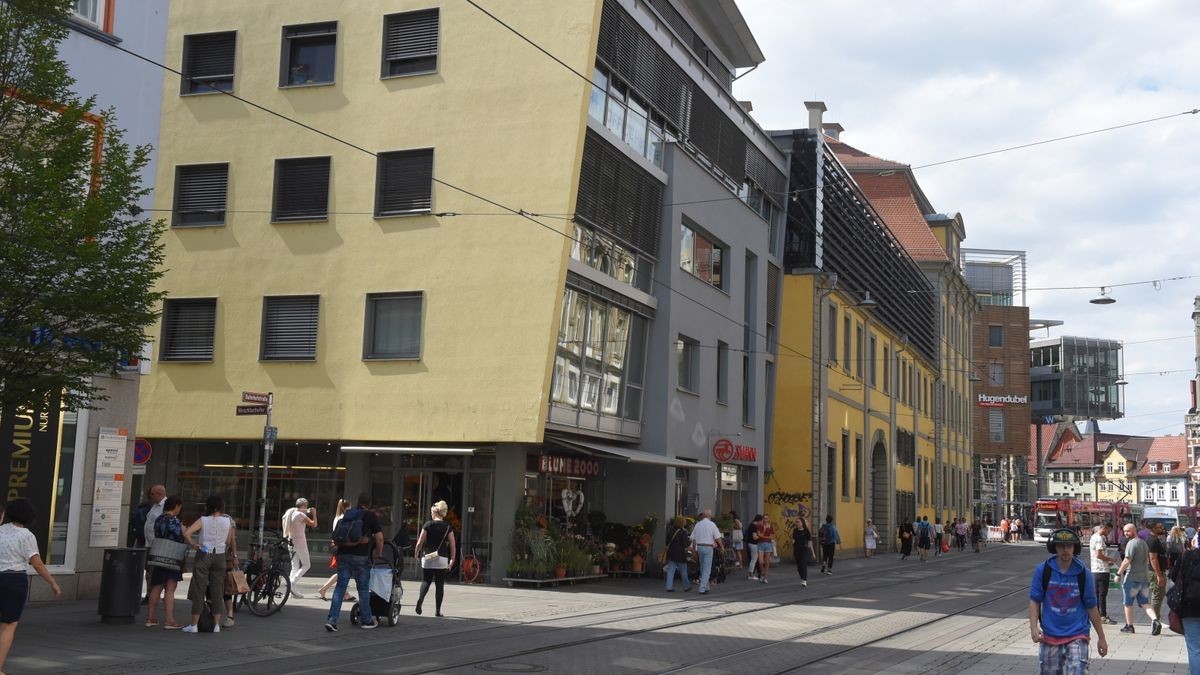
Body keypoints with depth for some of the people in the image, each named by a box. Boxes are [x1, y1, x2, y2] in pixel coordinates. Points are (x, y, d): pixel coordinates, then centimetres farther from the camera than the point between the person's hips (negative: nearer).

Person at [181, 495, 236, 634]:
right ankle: (216, 625, 7)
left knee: (199, 590, 3)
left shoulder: (203, 520, -5)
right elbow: (229, 542, 4)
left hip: (204, 555, -2)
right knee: (217, 591, 7)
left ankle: (194, 625, 4)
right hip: (220, 556, 2)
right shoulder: (227, 521, 2)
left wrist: (194, 544, -3)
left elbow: (186, 533, -16)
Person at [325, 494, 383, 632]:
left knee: (340, 587, 4)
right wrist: (379, 553, 15)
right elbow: (379, 538, 0)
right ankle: (367, 620, 17)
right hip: (361, 557, -3)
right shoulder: (370, 516, 1)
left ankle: (332, 620, -5)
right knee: (363, 589, 8)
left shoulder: (347, 515, 15)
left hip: (343, 554, 4)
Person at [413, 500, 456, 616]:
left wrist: (416, 554, 13)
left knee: (426, 580, 13)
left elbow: (420, 543, -2)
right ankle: (437, 610, 5)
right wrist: (452, 560, 9)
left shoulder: (428, 525, -2)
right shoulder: (448, 527, 2)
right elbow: (453, 545, 1)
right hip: (442, 559, 0)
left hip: (427, 557, 0)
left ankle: (421, 599, -13)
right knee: (440, 584, 6)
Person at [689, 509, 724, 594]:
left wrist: (694, 550, 17)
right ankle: (702, 588, -8)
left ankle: (706, 587, 27)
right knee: (707, 569, -2)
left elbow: (693, 539, 8)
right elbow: (718, 538, -9)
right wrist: (721, 546, 8)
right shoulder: (712, 524, -8)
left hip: (699, 547, 5)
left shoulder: (698, 524, 5)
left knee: (702, 568, 18)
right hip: (708, 548, -5)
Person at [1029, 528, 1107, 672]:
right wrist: (1034, 628, -14)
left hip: (1077, 636, -1)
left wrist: (1101, 638, 8)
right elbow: (1034, 601, -1)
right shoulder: (1043, 571, -3)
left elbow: (1091, 607, 4)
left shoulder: (1083, 574, -3)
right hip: (1049, 636, 1)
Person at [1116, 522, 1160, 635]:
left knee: (1128, 603, 7)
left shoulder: (1131, 543, -14)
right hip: (1145, 578, 8)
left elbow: (1127, 561, -20)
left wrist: (1118, 573, -14)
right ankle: (1155, 620, -15)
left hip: (1132, 578, -8)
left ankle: (1129, 626, 14)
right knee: (1145, 603, 7)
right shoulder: (1144, 543, 15)